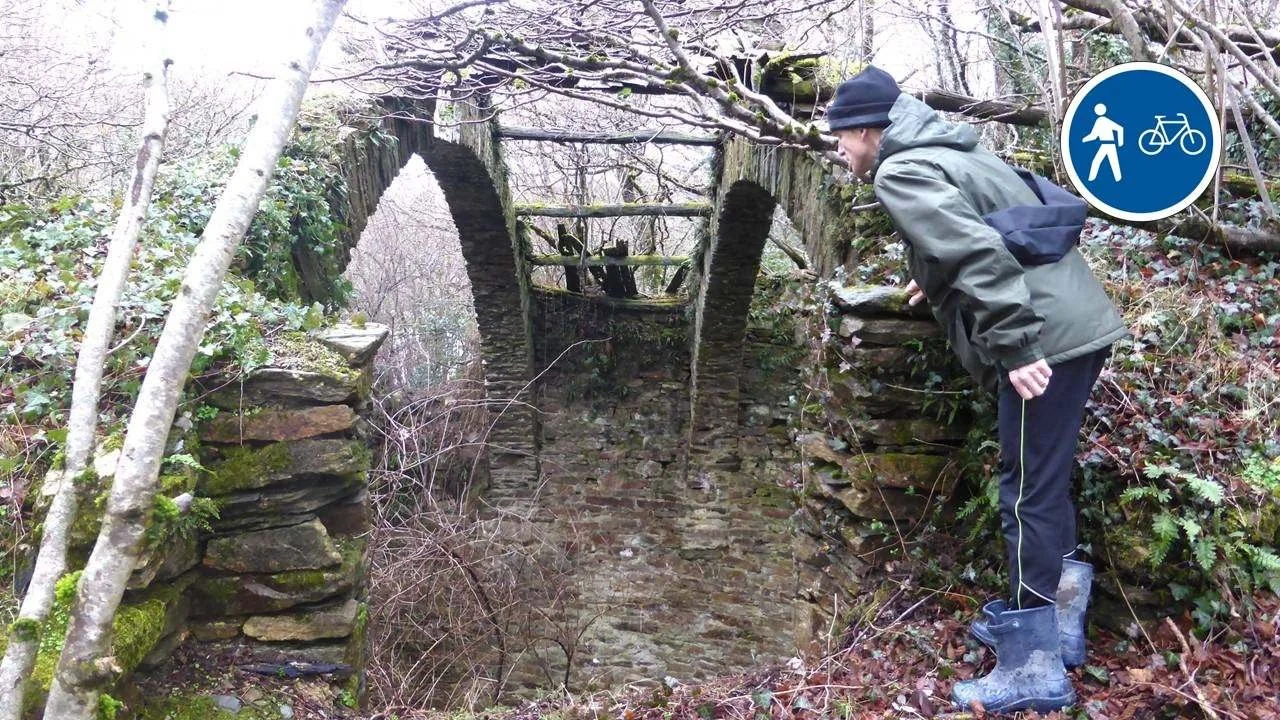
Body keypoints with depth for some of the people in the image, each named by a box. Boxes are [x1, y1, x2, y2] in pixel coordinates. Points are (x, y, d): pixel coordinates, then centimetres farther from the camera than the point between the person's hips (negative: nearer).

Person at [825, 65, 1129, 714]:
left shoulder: (899, 172, -9)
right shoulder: (947, 155, 21)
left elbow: (975, 249, -23)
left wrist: (1014, 345, -24)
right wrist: (938, 279, 36)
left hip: (1046, 339, -10)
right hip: (1079, 324, 10)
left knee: (1028, 494, -5)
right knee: (1045, 483, 19)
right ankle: (1056, 623, 31)